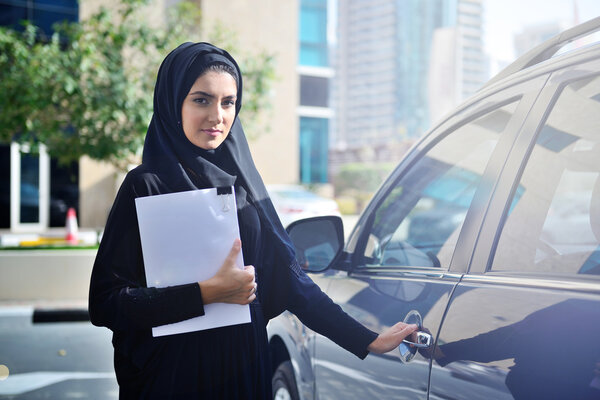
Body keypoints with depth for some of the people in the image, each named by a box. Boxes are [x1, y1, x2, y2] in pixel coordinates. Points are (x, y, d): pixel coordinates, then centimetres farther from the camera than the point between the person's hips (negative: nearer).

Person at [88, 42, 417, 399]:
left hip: (245, 371, 5)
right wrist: (205, 293, -21)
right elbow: (105, 303, -14)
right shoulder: (146, 186, -9)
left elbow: (288, 276, 4)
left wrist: (366, 340, -2)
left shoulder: (240, 180, 5)